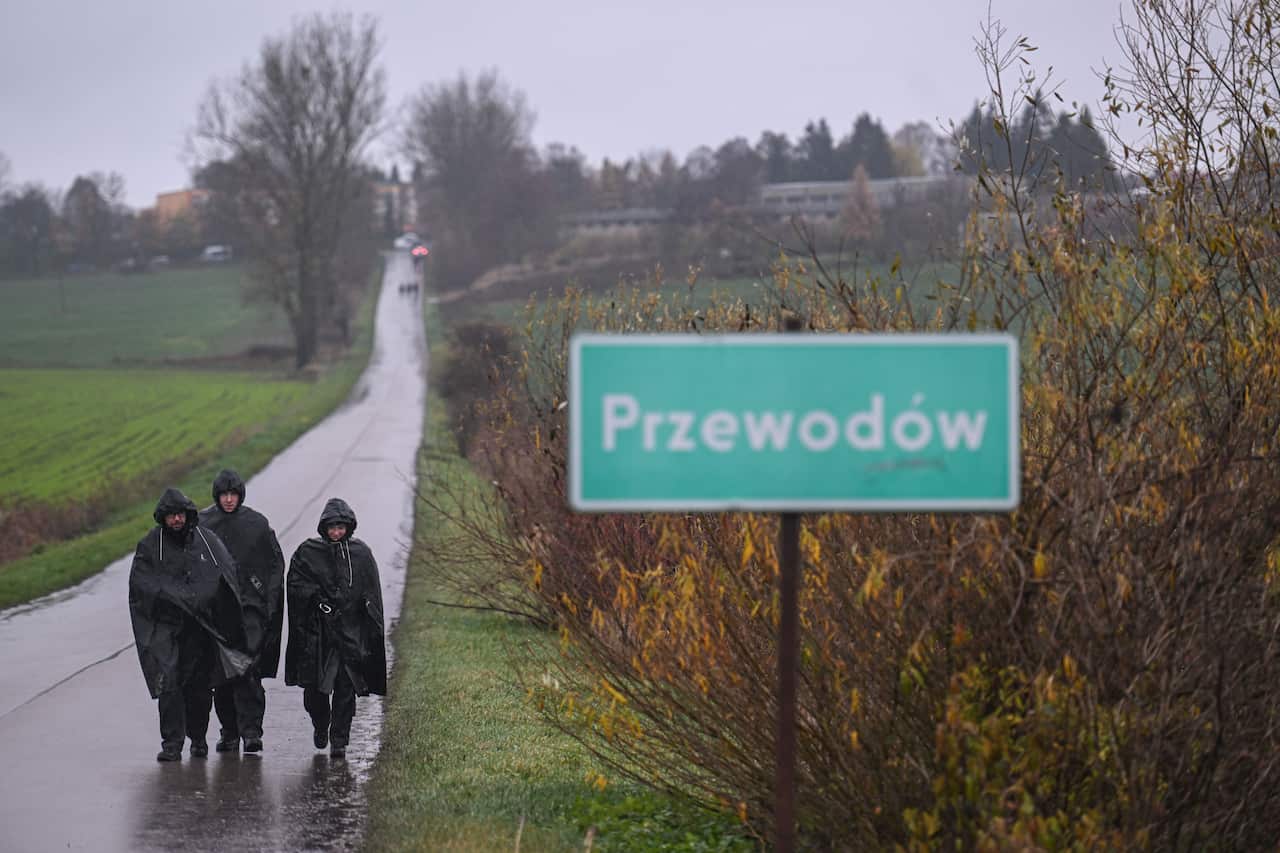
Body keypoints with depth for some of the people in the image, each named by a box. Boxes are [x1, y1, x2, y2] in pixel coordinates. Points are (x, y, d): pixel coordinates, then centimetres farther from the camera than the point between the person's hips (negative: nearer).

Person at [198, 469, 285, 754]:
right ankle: (229, 731, 15)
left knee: (247, 667, -14)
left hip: (249, 605, -2)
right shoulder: (202, 523, 3)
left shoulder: (257, 524, 2)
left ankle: (251, 731, -15)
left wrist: (270, 600, 0)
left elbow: (276, 563, 8)